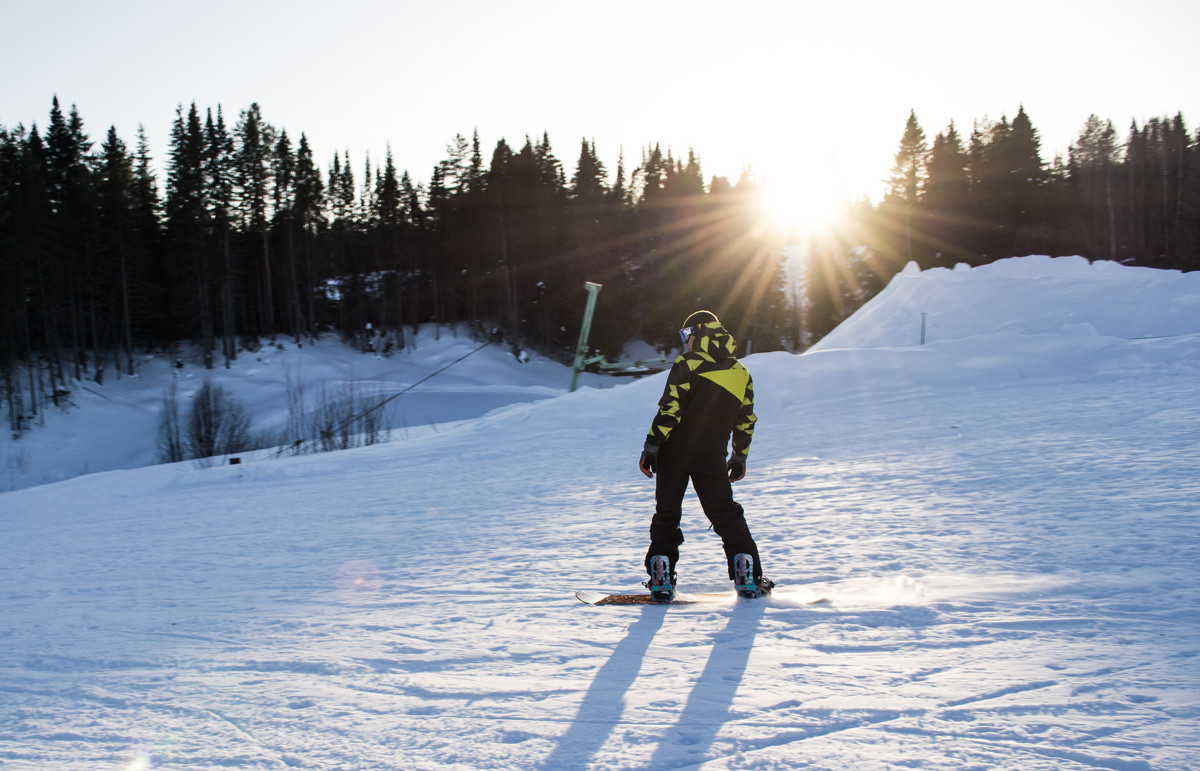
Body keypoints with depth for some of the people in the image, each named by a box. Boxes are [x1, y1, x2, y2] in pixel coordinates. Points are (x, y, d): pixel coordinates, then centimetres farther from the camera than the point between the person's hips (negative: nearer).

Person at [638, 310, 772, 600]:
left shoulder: (689, 363, -6)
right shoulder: (742, 374, 11)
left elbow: (670, 408, -13)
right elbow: (745, 421, 14)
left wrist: (651, 446, -11)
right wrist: (740, 457, 24)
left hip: (675, 454, -3)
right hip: (712, 457, 3)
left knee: (667, 513, 6)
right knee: (726, 513, 12)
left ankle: (661, 578, 2)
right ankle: (747, 575, 5)